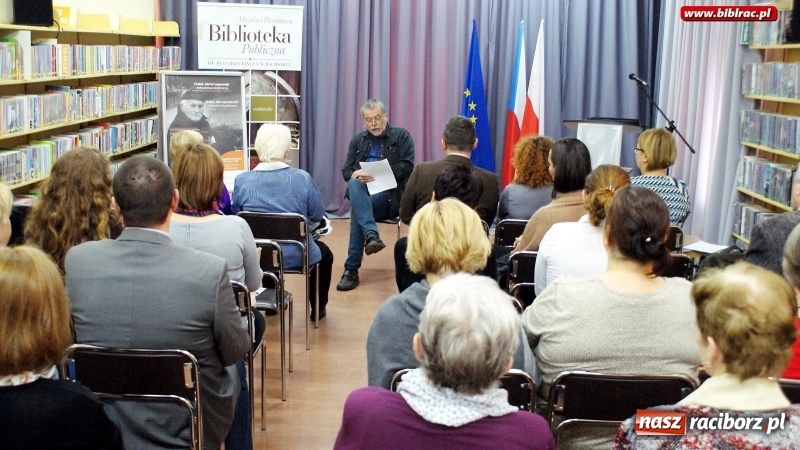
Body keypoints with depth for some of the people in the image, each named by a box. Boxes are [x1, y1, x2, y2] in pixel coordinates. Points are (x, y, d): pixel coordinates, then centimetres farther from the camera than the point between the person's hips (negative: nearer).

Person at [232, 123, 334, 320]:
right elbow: (318, 215, -5)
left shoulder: (241, 181, -13)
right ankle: (317, 308, 43)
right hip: (295, 256, -2)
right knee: (324, 254, 32)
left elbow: (236, 215, 2)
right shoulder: (303, 178, -17)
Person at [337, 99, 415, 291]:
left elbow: (407, 167, -6)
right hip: (363, 191, 4)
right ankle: (371, 235, -45)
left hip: (390, 194, -4)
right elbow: (346, 170, 10)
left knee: (357, 208, -31)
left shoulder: (401, 136, 6)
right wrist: (355, 174, -15)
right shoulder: (358, 140, 19)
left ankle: (351, 270, -30)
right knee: (354, 184, -33)